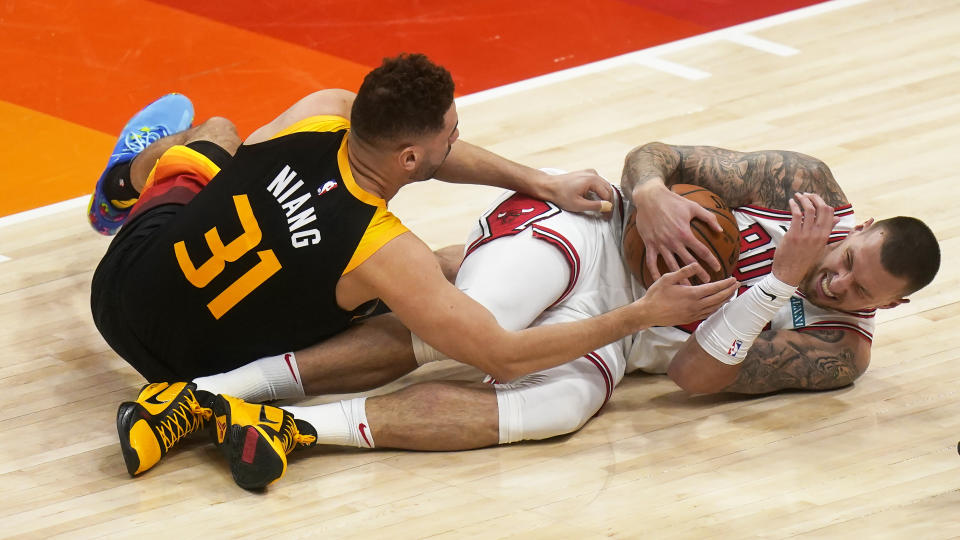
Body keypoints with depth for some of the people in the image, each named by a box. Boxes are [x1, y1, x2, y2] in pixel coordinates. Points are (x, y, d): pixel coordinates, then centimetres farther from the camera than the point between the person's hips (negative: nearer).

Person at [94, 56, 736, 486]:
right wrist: (643, 314, -24)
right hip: (180, 359, -3)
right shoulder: (387, 254, -32)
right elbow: (505, 356, -28)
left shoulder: (326, 111, -19)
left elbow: (410, 139, 3)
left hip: (122, 280, 3)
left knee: (216, 132, 32)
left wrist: (540, 182, -2)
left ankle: (128, 180, 66)